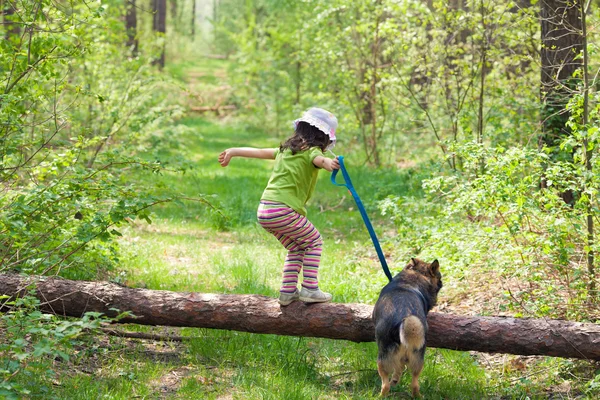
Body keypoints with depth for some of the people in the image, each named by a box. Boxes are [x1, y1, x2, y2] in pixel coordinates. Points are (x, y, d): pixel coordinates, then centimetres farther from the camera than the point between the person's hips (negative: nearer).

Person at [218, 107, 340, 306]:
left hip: (264, 210, 8)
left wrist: (233, 152, 45)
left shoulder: (285, 150, 20)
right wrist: (329, 163, -51)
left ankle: (288, 291, 18)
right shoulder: (311, 152, -4)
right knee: (314, 242, 11)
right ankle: (310, 289, 3)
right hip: (283, 209, -8)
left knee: (296, 249, 23)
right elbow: (319, 160, -28)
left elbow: (260, 152, 31)